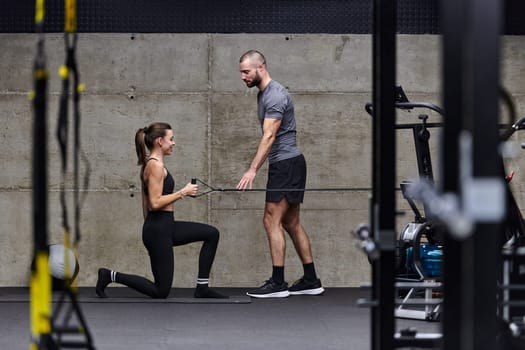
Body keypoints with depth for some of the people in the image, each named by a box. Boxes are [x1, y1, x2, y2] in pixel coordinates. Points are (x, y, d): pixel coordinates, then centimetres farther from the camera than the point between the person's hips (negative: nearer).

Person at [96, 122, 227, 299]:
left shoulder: (150, 164, 14)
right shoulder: (156, 165, -16)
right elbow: (155, 202, -23)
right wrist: (182, 193, -16)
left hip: (165, 226, 10)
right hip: (158, 230, -10)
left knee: (212, 234, 12)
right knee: (161, 291, -3)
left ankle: (202, 287, 12)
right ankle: (111, 276, 1)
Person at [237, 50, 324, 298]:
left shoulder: (275, 96, -17)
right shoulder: (263, 94, 16)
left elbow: (269, 137, -27)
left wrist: (252, 170, -36)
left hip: (287, 164, -11)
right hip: (284, 164, 11)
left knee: (272, 222, -10)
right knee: (291, 223, 11)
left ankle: (278, 283, -9)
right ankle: (311, 281, 14)